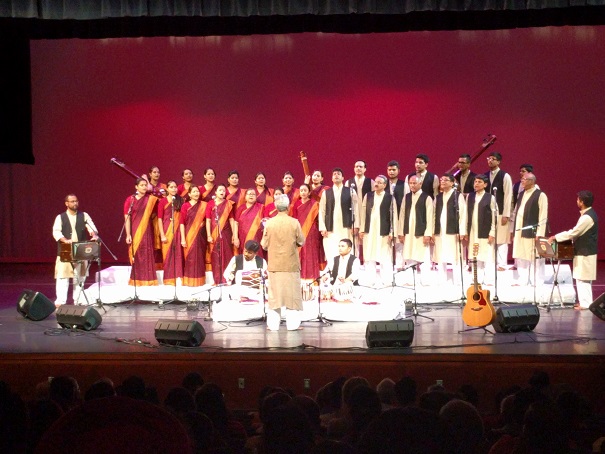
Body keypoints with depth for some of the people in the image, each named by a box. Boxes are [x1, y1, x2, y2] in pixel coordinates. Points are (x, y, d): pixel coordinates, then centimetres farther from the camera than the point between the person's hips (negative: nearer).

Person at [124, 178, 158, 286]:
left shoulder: (151, 199, 3)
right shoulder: (130, 200, -1)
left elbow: (155, 213, 20)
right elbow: (127, 218, -4)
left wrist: (148, 219, 4)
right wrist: (128, 235, -10)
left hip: (146, 231, 1)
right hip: (134, 232, -1)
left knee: (147, 254, -1)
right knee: (136, 255, 1)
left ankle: (148, 279, 3)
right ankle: (136, 280, 6)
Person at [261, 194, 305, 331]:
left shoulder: (269, 223, -6)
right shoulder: (294, 223, -10)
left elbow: (264, 245, -1)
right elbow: (301, 242, -2)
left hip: (274, 264, 1)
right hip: (291, 264, -1)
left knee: (274, 294, 7)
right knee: (292, 293, 6)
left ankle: (273, 324, 7)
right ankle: (292, 323, 6)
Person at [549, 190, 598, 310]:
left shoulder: (587, 217, -22)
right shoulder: (589, 214, 10)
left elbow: (573, 232, -22)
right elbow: (577, 232, 17)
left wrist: (555, 237, -16)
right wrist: (558, 237, 11)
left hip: (585, 253, -10)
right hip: (585, 251, 10)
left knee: (582, 278, -5)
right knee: (583, 279, 16)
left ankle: (585, 303, -1)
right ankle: (585, 301, 23)